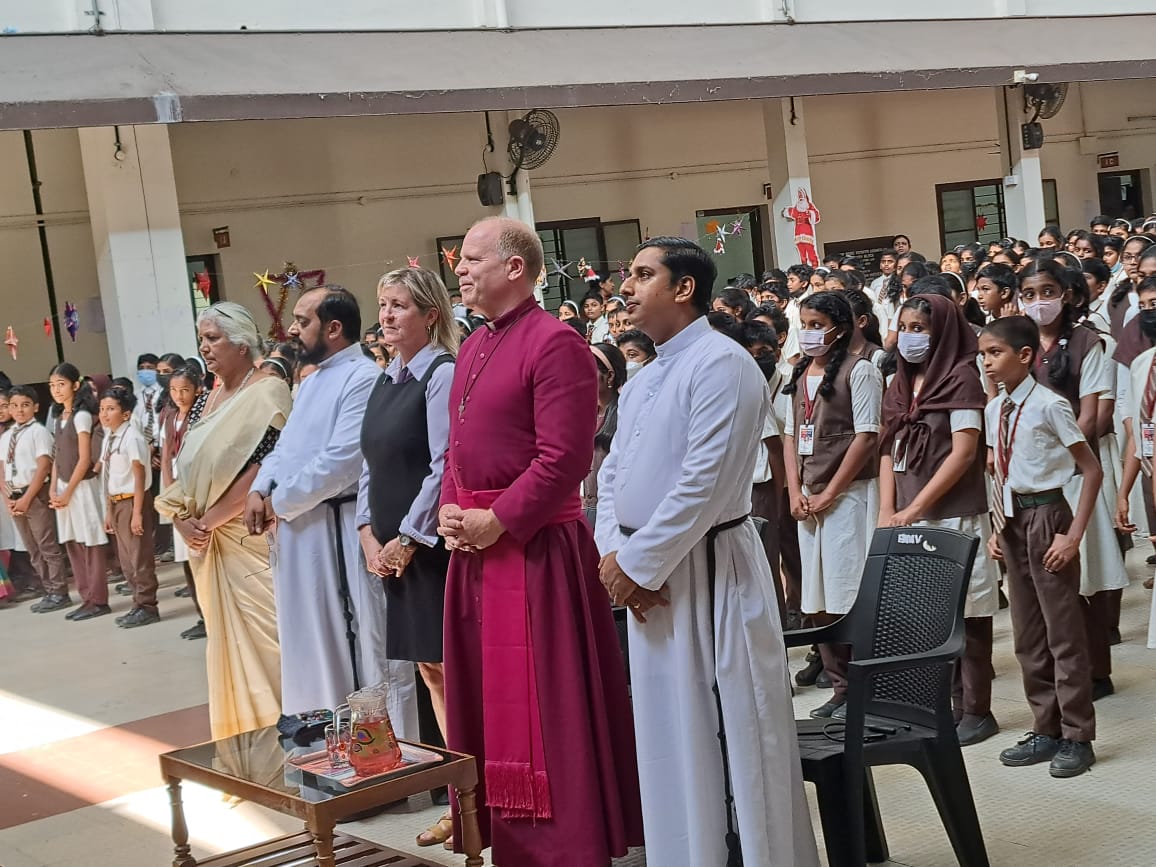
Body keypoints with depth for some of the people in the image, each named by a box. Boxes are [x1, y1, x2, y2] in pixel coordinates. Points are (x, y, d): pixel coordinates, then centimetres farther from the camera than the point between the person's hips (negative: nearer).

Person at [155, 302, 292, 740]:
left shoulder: (267, 393, -10)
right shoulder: (205, 401, 14)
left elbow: (262, 469, -18)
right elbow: (185, 469, 14)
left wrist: (210, 519, -13)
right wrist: (183, 517, -3)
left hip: (252, 536, -8)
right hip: (208, 541, 8)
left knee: (262, 634, -7)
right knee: (226, 638, 13)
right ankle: (239, 731, 22)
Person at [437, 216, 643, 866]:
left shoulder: (555, 344, -14)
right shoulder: (473, 350, 15)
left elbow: (564, 458, -20)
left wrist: (496, 521, -17)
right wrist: (450, 510, 3)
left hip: (533, 546, -9)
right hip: (475, 547, 9)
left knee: (542, 706, -1)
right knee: (488, 697, 16)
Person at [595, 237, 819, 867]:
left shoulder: (720, 362, -13)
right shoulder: (642, 382, 15)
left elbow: (705, 483, -20)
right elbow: (610, 477, 14)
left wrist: (636, 564, -15)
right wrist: (615, 556, -4)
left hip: (708, 570, -8)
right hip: (649, 577, 8)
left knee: (731, 732, -1)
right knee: (669, 735, 14)